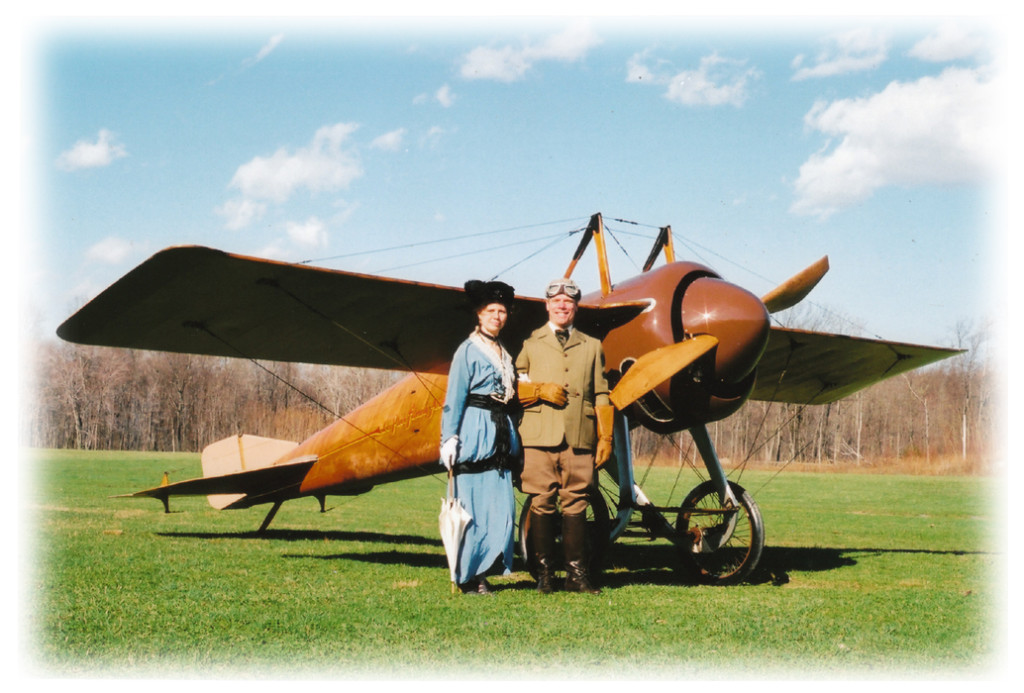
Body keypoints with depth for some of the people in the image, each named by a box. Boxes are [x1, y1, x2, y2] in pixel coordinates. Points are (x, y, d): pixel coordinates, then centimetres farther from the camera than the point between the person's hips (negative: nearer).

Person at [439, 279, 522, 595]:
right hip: (475, 434, -6)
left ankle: (482, 571, 10)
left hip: (501, 436, 6)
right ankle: (468, 577, 5)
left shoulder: (504, 353, 17)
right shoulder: (468, 350, -2)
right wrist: (449, 439, -12)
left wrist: (512, 439, 14)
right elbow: (454, 398, -6)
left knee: (503, 507, 1)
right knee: (473, 506, -4)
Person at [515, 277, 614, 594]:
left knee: (576, 505, 0)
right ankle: (544, 574, 4)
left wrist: (605, 437, 8)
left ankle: (577, 573, 5)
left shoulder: (592, 346, 19)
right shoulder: (529, 343, 15)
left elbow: (600, 396, 14)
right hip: (539, 437, -1)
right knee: (541, 505, -2)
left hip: (579, 438, 1)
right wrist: (540, 390, -7)